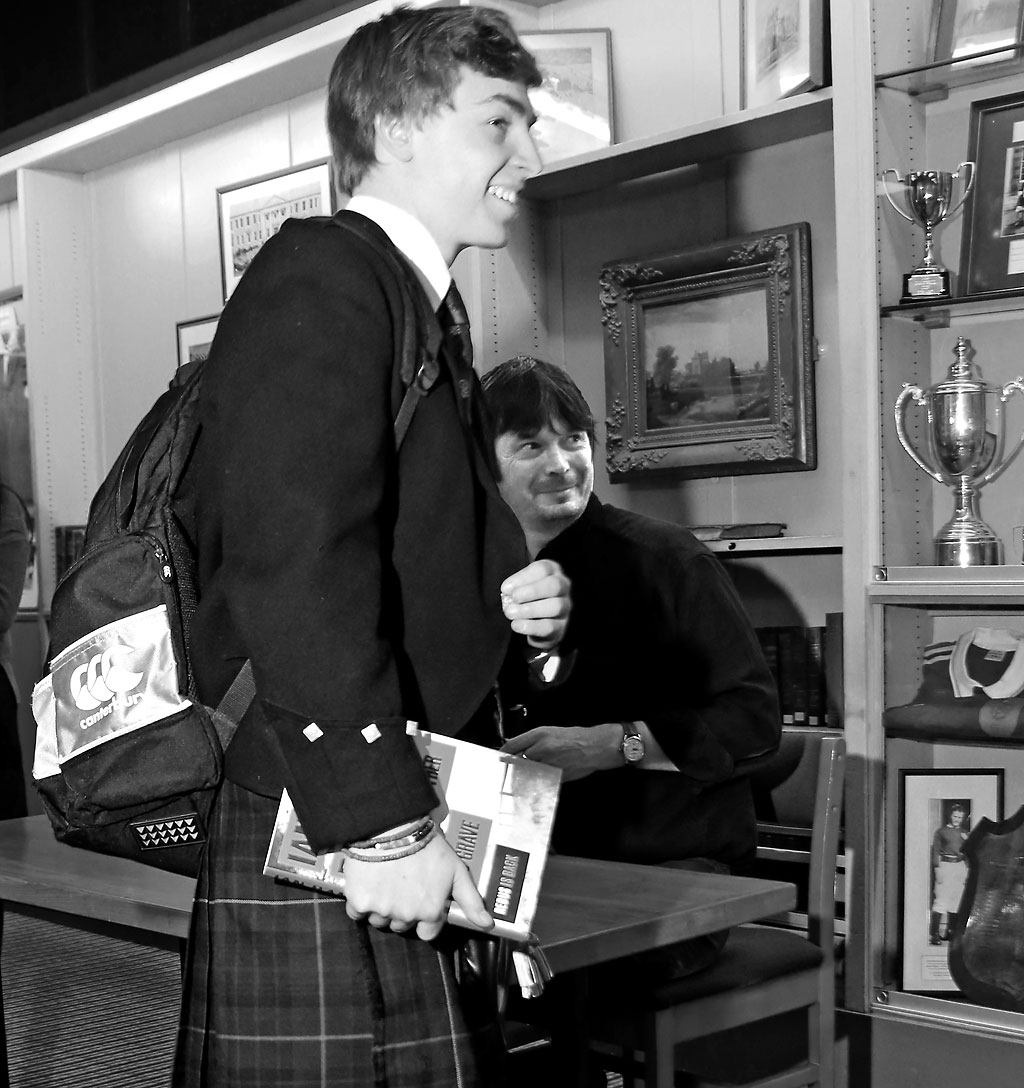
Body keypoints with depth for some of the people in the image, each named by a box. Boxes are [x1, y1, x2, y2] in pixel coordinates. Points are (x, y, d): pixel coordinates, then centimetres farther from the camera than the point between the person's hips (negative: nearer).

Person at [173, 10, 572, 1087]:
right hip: (321, 847, -9)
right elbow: (296, 563, -22)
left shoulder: (423, 311, 20)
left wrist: (512, 595, 7)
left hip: (416, 847, 9)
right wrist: (383, 825, -23)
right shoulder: (319, 278, -10)